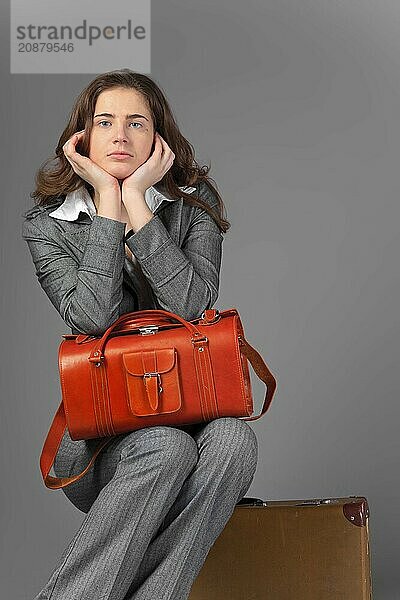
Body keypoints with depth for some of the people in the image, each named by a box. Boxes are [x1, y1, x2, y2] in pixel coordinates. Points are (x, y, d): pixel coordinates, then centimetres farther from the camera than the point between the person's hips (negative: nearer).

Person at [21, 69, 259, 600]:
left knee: (233, 440, -33)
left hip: (187, 406, 2)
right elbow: (93, 318, -18)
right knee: (167, 448, -35)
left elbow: (192, 307, -16)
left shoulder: (194, 204, 3)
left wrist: (136, 198, -14)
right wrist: (107, 199, -13)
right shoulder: (46, 223, 1)